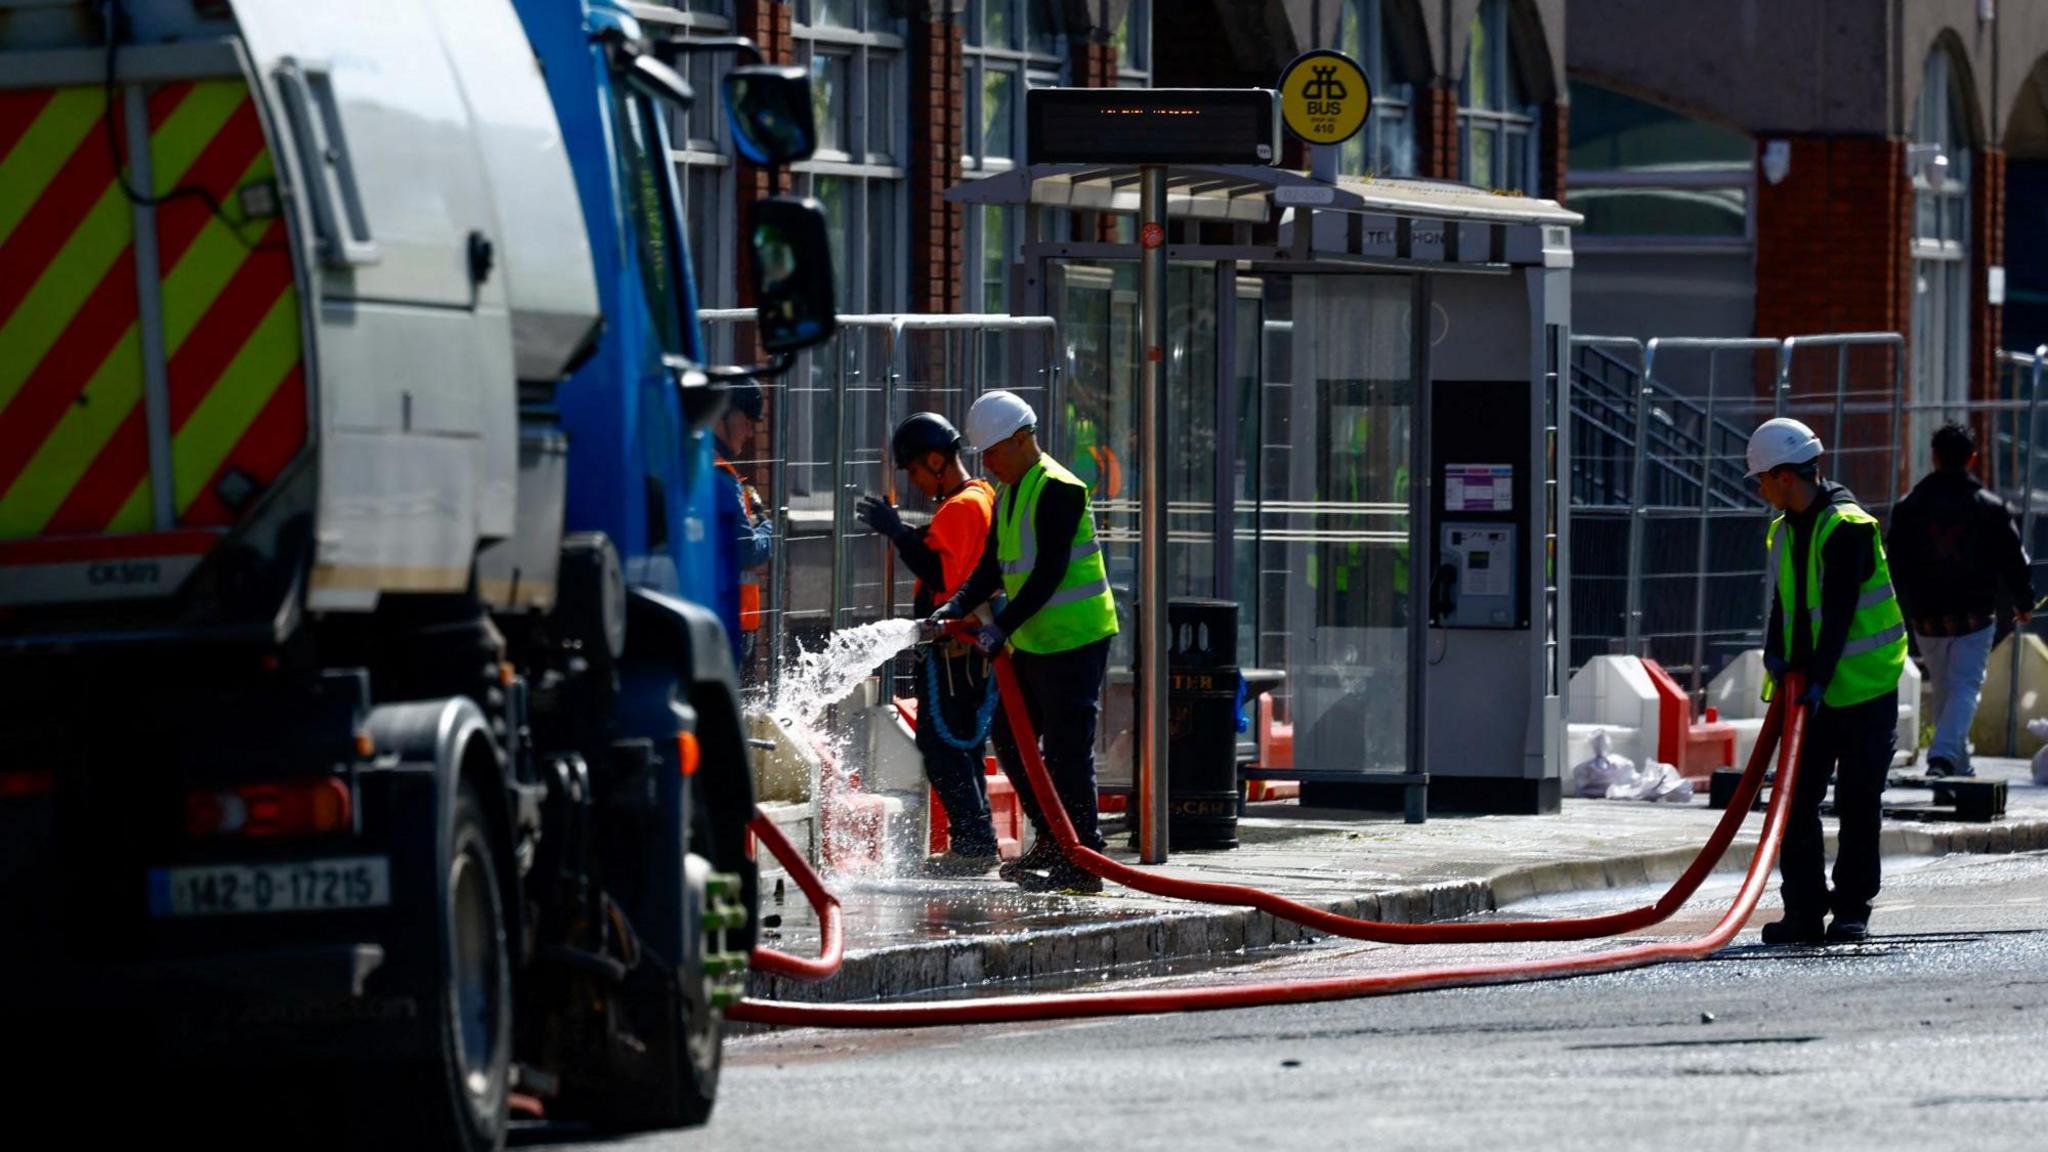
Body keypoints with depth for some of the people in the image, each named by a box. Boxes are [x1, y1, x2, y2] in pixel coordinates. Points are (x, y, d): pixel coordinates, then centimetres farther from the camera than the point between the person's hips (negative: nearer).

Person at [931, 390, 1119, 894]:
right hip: (1032, 644, 10)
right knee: (1010, 739, 14)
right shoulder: (1009, 494, 14)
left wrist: (1002, 627, -25)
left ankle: (1082, 863, -4)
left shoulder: (1058, 490, -16)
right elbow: (992, 569, 14)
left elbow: (1048, 575, -22)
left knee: (1066, 752, -8)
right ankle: (1052, 845, 24)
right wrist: (955, 608, -3)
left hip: (1075, 643, -10)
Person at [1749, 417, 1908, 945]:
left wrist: (1819, 679, -24)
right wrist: (1775, 651, -4)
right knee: (1796, 799, 1)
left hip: (1862, 688, -7)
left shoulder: (1847, 526, -16)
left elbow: (1840, 612, -20)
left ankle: (1852, 911, 6)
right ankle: (1803, 911, 4)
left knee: (1857, 803, -1)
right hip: (1811, 687, 7)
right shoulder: (1785, 530, 10)